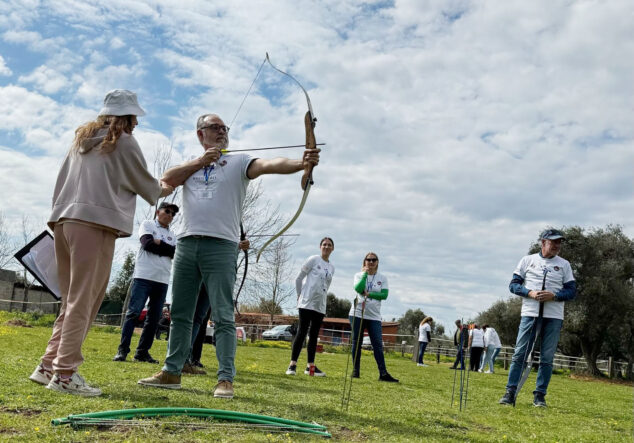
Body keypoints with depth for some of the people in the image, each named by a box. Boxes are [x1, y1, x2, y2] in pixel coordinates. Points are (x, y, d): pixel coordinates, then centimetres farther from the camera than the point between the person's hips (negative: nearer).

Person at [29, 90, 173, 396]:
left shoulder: (82, 139, 23)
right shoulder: (123, 142, 2)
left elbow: (61, 181, 23)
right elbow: (145, 184, 10)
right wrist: (162, 190, 28)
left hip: (64, 220, 8)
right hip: (96, 223, -8)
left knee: (72, 301, 13)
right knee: (83, 301, -7)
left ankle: (49, 365, 11)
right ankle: (64, 373, -8)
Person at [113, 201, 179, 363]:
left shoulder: (171, 235, 19)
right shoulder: (147, 224, 7)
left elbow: (175, 253, 2)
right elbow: (147, 243, -11)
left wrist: (159, 243, -6)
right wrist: (166, 248, -3)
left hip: (162, 280, 5)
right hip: (144, 276, -5)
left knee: (154, 318, 4)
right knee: (133, 312, -8)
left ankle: (142, 352, 9)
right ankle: (122, 350, -6)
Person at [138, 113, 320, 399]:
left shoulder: (238, 162, 5)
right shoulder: (191, 164, 19)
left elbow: (269, 165, -13)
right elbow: (168, 179, 1)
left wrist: (301, 164, -31)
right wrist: (200, 161, -4)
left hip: (220, 245, -4)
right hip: (186, 244, 5)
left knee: (223, 316, -7)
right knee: (180, 314, 11)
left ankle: (225, 379, -5)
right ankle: (171, 372, 20)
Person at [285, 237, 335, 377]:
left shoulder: (331, 268, 14)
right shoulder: (313, 260, -3)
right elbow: (298, 279, -1)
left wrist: (321, 299, 13)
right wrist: (300, 296, 1)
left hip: (320, 306, 6)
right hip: (307, 303, -6)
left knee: (314, 335, 8)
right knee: (302, 332, -9)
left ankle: (310, 366, 13)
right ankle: (293, 364, -7)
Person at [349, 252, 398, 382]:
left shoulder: (382, 278, 8)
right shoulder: (359, 275, 7)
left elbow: (384, 295, -6)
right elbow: (358, 289, -14)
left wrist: (368, 294, -13)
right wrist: (365, 274, -7)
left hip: (374, 316, 0)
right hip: (357, 313, 0)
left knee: (378, 344, -6)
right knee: (357, 343, 3)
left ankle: (383, 374, -10)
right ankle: (356, 370, 11)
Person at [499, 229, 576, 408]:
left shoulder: (564, 264, 10)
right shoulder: (528, 260, 8)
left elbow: (572, 291, 7)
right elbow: (514, 284, 6)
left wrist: (554, 295, -12)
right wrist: (530, 293, -12)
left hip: (553, 317, 1)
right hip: (530, 313, -1)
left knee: (547, 358, 1)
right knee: (519, 354, -3)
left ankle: (540, 395, 9)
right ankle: (510, 393, 0)